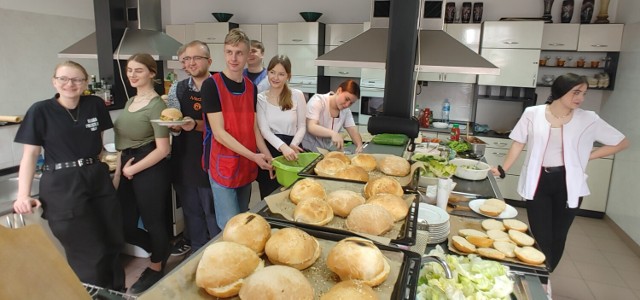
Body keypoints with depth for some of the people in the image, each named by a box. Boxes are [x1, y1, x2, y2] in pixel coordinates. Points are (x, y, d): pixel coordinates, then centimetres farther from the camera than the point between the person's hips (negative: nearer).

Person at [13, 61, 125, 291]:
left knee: (113, 244, 13)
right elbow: (30, 154, -5)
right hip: (62, 186, -4)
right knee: (89, 254, 4)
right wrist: (23, 195, -13)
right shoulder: (40, 111, -7)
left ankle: (117, 292, 37)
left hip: (99, 180, 4)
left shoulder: (95, 105, 2)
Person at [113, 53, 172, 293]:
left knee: (153, 222, 9)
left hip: (150, 170, -8)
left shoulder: (156, 104, -14)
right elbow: (124, 142, 16)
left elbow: (163, 149, -19)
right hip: (128, 170, 9)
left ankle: (156, 267, 34)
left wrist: (133, 169, -11)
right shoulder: (130, 102, 12)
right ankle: (161, 251, 39)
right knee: (125, 227, 13)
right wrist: (118, 173, 9)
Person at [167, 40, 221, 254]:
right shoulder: (177, 89, 7)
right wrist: (175, 126, -16)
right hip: (184, 161, 4)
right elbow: (174, 128, 6)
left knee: (214, 212, 5)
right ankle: (197, 252, 34)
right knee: (191, 211, 16)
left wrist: (196, 125, -24)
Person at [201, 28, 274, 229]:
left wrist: (267, 156, 1)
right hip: (223, 167, -6)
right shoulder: (211, 85, -11)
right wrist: (254, 156, -18)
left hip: (247, 167, 6)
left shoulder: (251, 87, 7)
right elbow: (219, 133, -16)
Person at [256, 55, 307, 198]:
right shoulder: (260, 98, 0)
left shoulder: (297, 95, 0)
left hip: (291, 149, 0)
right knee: (268, 197, 9)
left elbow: (301, 126, 3)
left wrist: (293, 144, -18)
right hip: (269, 150, 0)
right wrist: (282, 146, -28)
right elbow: (264, 129, -10)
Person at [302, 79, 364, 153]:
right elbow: (311, 127, -22)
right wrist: (333, 133, -38)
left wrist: (359, 146, -21)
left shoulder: (346, 110, 6)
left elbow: (353, 131, 1)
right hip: (308, 151, -6)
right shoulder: (317, 100, -11)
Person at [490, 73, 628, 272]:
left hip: (568, 184, 1)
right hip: (537, 182, -1)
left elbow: (622, 142, 8)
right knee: (541, 237, 0)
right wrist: (503, 169, 1)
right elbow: (519, 143, 5)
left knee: (557, 237, 10)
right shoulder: (533, 114, -4)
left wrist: (588, 156, -1)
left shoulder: (588, 120, -2)